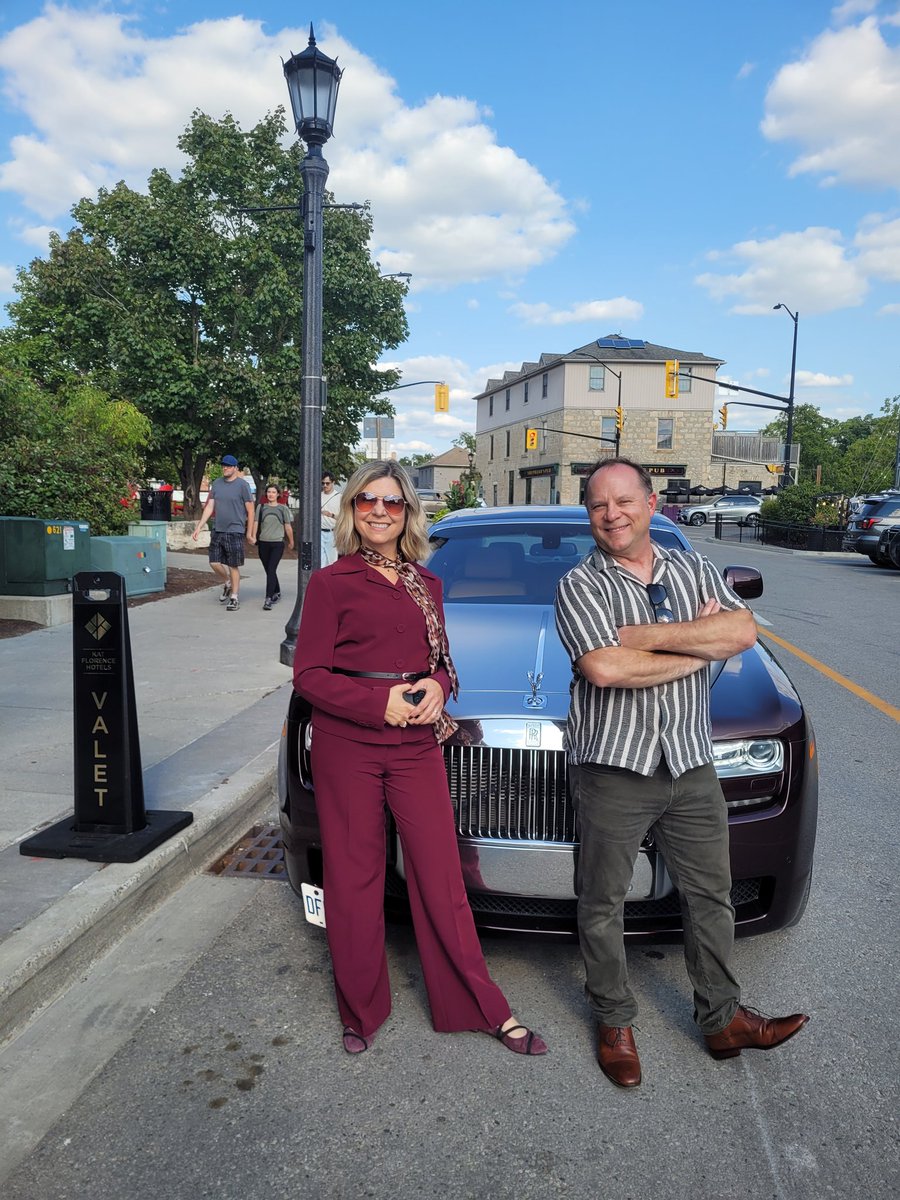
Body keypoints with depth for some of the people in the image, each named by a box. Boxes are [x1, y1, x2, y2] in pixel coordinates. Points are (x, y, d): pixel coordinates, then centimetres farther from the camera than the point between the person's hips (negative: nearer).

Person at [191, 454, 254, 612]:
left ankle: (234, 598, 11)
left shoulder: (242, 485, -6)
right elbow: (209, 507, 11)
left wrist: (249, 533, -6)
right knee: (214, 562, 3)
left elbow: (250, 510, -4)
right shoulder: (216, 484, 9)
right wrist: (199, 527, 4)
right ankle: (227, 584, 31)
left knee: (233, 566, 1)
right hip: (217, 530, 5)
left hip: (235, 532, -5)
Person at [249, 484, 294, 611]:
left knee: (271, 570, -14)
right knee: (269, 571, 11)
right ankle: (277, 593, 30)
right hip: (263, 543, 3)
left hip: (277, 543, -3)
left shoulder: (283, 508, 5)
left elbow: (288, 527, 9)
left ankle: (268, 599, -18)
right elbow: (256, 523, 3)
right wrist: (253, 536, -11)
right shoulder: (261, 507, 9)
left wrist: (291, 542, 13)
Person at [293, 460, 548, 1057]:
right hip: (347, 746, -3)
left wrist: (437, 686, -5)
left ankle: (485, 1008, 21)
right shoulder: (331, 582, -3)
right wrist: (379, 702, -17)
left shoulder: (426, 584, 10)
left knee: (441, 877, 6)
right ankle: (361, 1012, 29)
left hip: (418, 745, 3)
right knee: (353, 880, 9)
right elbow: (309, 673, -6)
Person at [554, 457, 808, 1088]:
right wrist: (700, 646, -12)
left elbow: (744, 630, -9)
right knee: (603, 904, 9)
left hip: (691, 763, 4)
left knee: (712, 895, 15)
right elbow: (604, 668, -21)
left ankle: (724, 1020, 34)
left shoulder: (694, 568, 8)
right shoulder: (580, 584, -6)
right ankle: (615, 1022, 30)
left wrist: (645, 634, -16)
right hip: (613, 767, -3)